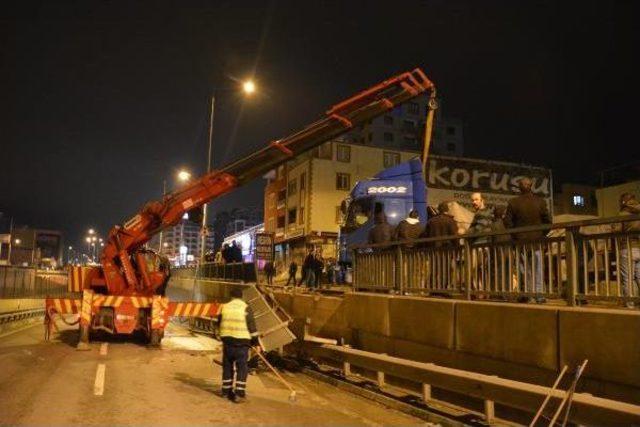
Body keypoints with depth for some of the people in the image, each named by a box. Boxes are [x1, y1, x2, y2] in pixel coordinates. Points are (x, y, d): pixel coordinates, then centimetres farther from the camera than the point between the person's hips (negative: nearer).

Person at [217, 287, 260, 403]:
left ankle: (226, 391, 25)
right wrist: (256, 343, 0)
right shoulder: (246, 308, -8)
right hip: (242, 342, -4)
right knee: (242, 368, 2)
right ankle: (239, 394, -1)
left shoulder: (225, 307, 4)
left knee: (227, 367, 16)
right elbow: (252, 327, -8)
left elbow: (219, 323, 15)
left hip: (227, 341, 4)